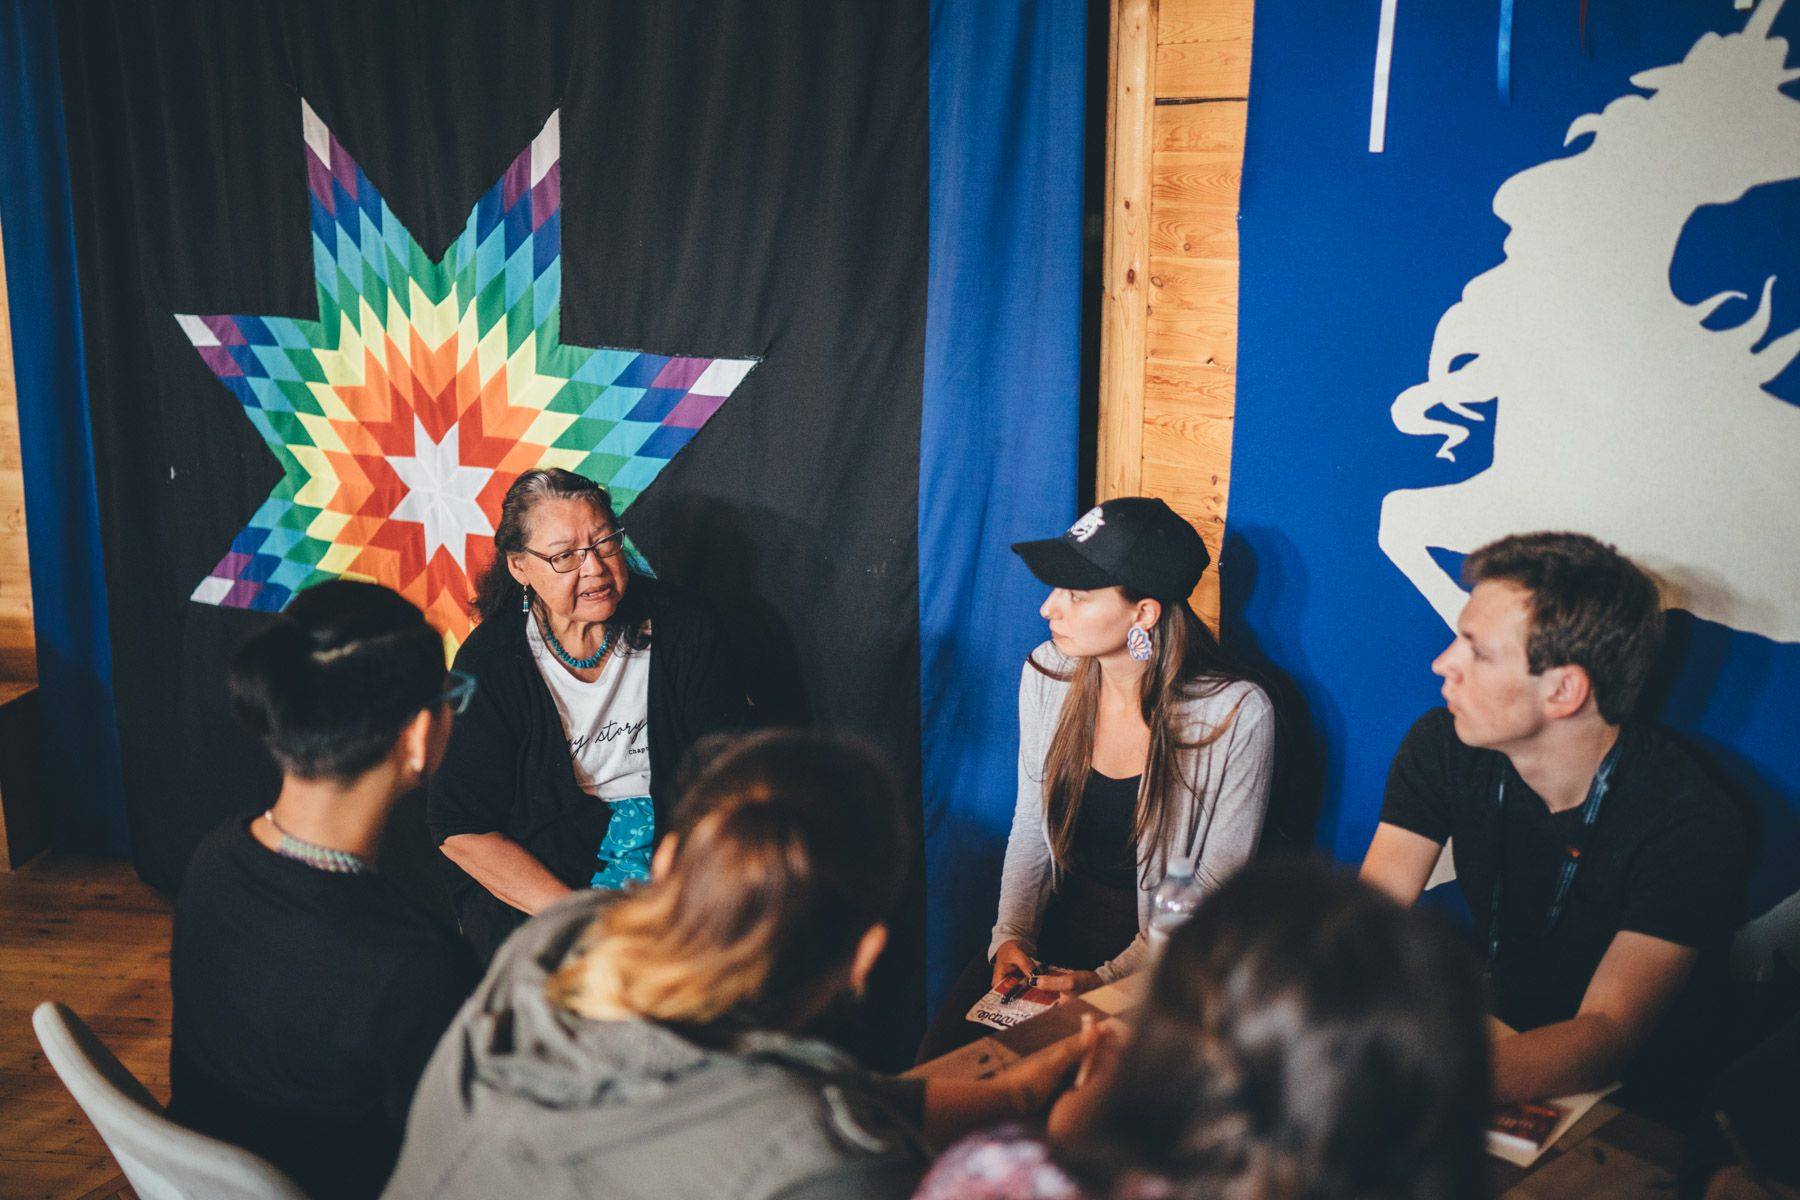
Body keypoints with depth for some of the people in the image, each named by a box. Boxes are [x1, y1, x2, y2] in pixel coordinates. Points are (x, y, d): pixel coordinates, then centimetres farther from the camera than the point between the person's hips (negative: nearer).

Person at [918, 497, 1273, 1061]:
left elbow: (1216, 887, -11)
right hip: (1058, 926, 5)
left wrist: (1107, 980, -19)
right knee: (941, 1059, -14)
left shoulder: (1236, 715, -18)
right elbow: (1030, 827, 7)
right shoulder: (1048, 675, -3)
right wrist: (1012, 935, -9)